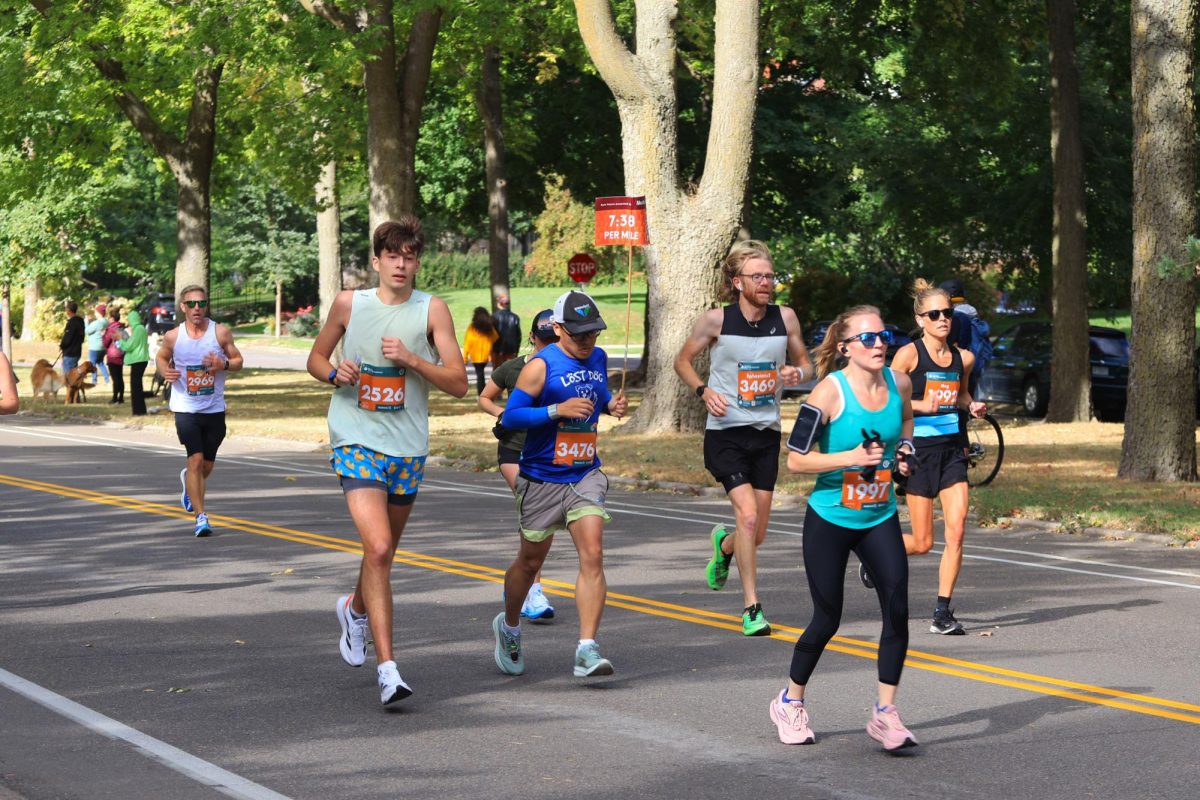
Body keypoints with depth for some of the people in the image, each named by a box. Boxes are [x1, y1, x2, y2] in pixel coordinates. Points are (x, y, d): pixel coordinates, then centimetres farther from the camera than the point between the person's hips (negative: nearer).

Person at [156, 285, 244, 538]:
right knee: (196, 459, -16)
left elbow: (238, 360, 4)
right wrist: (165, 371, -9)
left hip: (215, 409, 2)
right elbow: (161, 357, 13)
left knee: (207, 465, 14)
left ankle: (188, 482, 49)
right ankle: (201, 516, -11)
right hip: (185, 409, -2)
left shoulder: (221, 333, -4)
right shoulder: (173, 336, -4)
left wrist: (224, 364, -18)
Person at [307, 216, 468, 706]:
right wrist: (335, 373, -9)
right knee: (378, 548, -19)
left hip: (408, 449, 3)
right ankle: (387, 667, -18)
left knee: (385, 551, 18)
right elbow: (316, 358, 13)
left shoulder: (432, 310, -2)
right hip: (357, 442, -2)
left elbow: (458, 383, -5)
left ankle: (356, 608, 52)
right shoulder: (348, 304, -1)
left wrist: (410, 358, -18)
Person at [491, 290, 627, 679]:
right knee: (530, 561, 11)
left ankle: (587, 649, -17)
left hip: (586, 475, 4)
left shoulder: (598, 358, 7)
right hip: (542, 477, -4)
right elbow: (510, 416, -15)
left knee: (592, 556, -14)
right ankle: (508, 627, 38)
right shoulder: (541, 365, -12)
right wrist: (558, 409, -26)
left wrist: (612, 404, 4)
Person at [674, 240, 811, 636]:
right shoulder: (716, 320, -5)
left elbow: (805, 363, 16)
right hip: (725, 432, -4)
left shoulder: (785, 317, 3)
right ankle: (751, 607, -9)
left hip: (767, 433, 4)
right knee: (748, 515, -20)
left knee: (757, 534, 8)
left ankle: (724, 544, 46)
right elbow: (683, 361, 7)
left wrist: (796, 373, -8)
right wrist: (703, 390, -11)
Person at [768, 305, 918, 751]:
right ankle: (790, 702, 28)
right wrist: (850, 457, -26)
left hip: (880, 519, 4)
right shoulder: (830, 392, -17)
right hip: (830, 519, -4)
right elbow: (795, 460, -16)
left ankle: (886, 714, -3)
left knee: (897, 608, -12)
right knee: (827, 618, 4)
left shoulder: (899, 384, -2)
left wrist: (904, 451, 1)